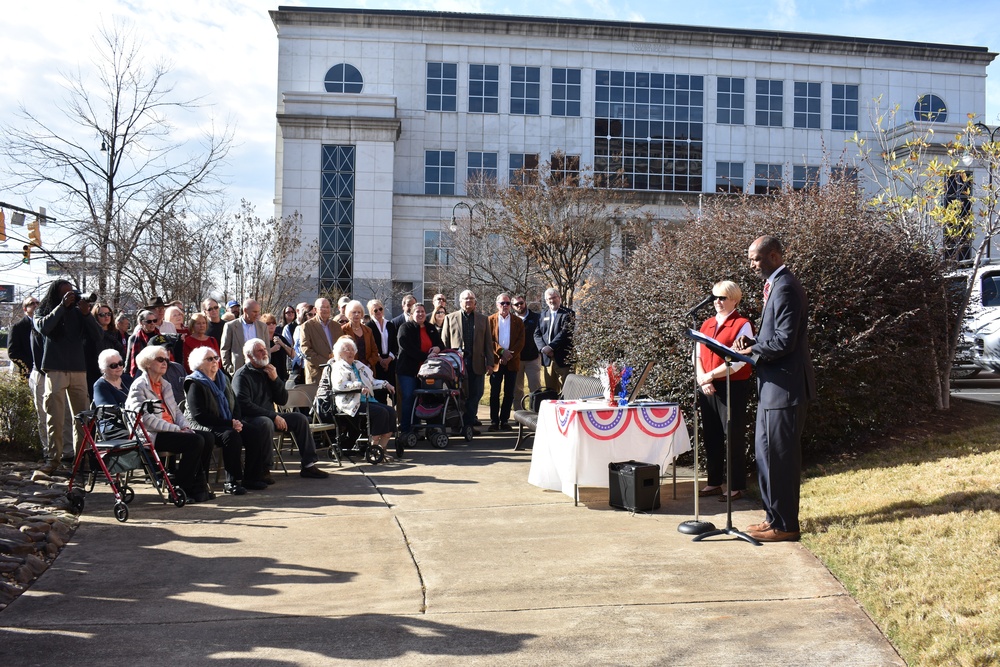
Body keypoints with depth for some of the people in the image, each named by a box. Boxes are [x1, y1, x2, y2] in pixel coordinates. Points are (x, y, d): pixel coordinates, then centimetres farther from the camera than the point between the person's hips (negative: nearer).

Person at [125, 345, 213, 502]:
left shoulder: (165, 385, 23)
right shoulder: (139, 386, -4)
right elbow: (146, 418, -15)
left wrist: (185, 426, 0)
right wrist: (176, 429, -18)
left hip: (171, 430, 8)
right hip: (153, 436, -8)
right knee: (195, 441, -27)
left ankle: (199, 486, -11)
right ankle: (182, 489, -18)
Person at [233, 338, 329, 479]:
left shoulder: (268, 371, 14)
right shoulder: (242, 376, -9)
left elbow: (282, 401, 11)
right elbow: (245, 406, -21)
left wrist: (275, 379, -4)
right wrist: (274, 416, -22)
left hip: (270, 416, 8)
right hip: (250, 419, -8)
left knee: (300, 418, -5)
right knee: (266, 423, -37)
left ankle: (308, 465, -4)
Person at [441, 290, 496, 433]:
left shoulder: (483, 319, 14)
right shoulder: (450, 318, 9)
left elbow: (488, 342, 10)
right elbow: (444, 342, 7)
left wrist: (490, 362, 2)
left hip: (477, 363, 2)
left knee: (475, 394, 0)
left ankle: (468, 423, 11)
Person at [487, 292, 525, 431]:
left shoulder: (518, 321, 9)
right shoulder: (490, 320, 6)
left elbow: (521, 342, 1)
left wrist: (510, 355, -11)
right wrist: (502, 352, -14)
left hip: (512, 362, 1)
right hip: (496, 361, -1)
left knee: (509, 393, 3)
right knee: (495, 393, 0)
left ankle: (504, 421, 9)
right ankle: (494, 421, 5)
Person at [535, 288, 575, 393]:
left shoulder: (568, 314, -1)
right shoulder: (542, 315, 17)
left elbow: (565, 333, -12)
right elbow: (537, 334, 10)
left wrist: (551, 347, -17)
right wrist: (543, 348, -8)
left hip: (563, 359, -5)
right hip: (547, 358, 5)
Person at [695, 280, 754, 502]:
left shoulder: (742, 325, -6)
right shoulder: (706, 324, 13)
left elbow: (738, 360, -15)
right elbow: (697, 355, 9)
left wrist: (710, 375, -16)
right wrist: (702, 379, -8)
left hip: (733, 387, -6)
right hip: (707, 389, 6)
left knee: (734, 437, -1)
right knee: (712, 436, 11)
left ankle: (736, 486, 6)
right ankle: (714, 482, 21)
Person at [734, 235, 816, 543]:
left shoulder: (785, 288, -17)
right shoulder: (775, 285, 16)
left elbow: (784, 341, -23)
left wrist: (752, 350, -14)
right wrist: (753, 343, 5)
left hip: (785, 385, -11)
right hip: (772, 385, 11)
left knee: (780, 455, -4)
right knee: (768, 453, 16)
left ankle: (784, 524, 5)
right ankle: (774, 516, 26)